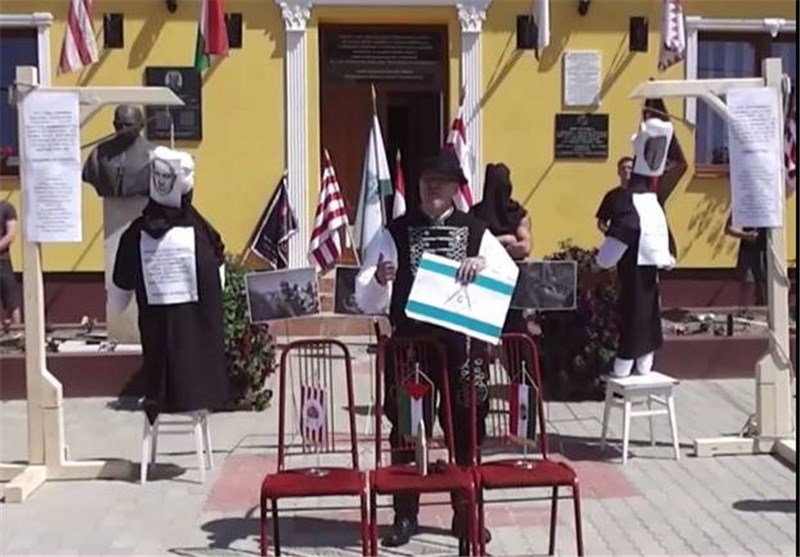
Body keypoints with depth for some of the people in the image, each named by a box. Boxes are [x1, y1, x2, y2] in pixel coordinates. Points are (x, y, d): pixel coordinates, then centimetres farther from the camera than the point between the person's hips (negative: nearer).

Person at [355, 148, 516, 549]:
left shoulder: (476, 232, 4)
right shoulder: (394, 233, 0)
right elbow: (367, 302, -4)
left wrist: (485, 262, -16)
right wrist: (380, 280, -26)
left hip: (462, 347, 1)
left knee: (466, 430, 11)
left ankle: (466, 513, 27)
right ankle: (405, 515, 22)